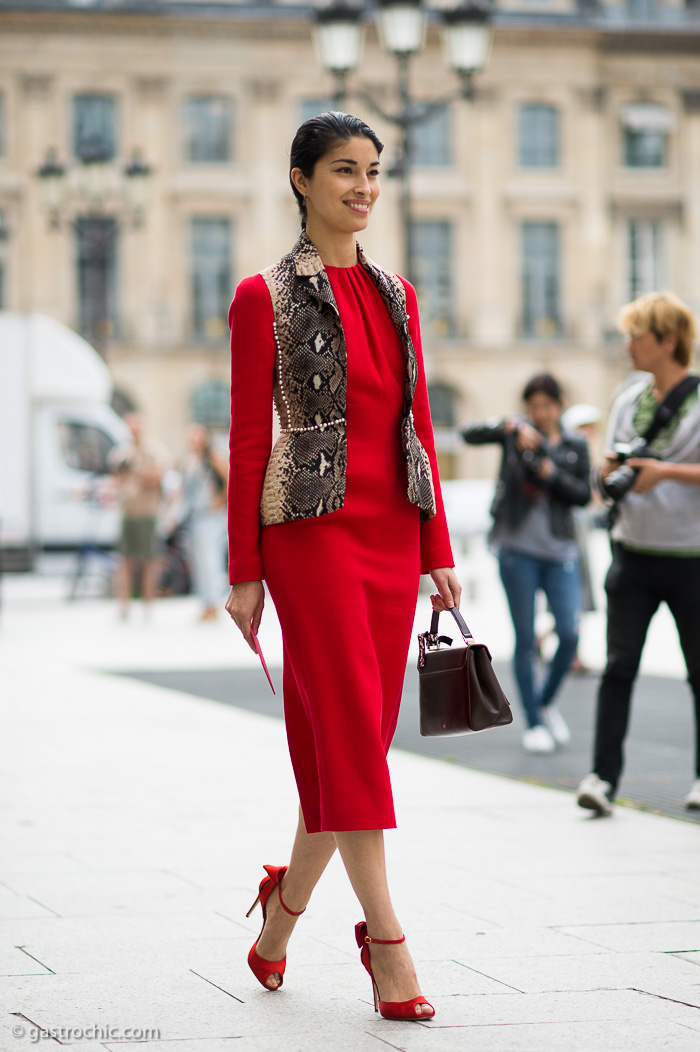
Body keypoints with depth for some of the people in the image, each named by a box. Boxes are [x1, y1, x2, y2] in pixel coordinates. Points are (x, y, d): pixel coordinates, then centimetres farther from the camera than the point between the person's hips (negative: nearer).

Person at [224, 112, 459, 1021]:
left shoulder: (396, 295, 15)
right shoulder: (267, 297, -1)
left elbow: (418, 427, 15)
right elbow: (248, 439, -3)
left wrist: (439, 553, 11)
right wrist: (244, 571, -5)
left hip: (394, 529, 6)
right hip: (312, 528, -6)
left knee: (356, 735, 7)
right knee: (350, 728, -10)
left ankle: (282, 914, 24)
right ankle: (386, 942, -10)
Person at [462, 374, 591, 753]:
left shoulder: (575, 446, 9)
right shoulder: (515, 432, 2)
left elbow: (584, 495, 3)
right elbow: (470, 435, -12)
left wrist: (552, 473, -12)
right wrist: (508, 426, -28)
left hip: (560, 551, 2)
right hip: (517, 549, -2)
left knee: (569, 634, -7)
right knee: (525, 639, 1)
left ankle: (546, 701, 18)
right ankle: (534, 723, 11)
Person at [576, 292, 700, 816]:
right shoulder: (629, 399, 10)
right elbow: (610, 468, 18)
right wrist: (612, 472, -4)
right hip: (634, 552, 4)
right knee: (619, 666, -6)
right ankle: (604, 776, -7)